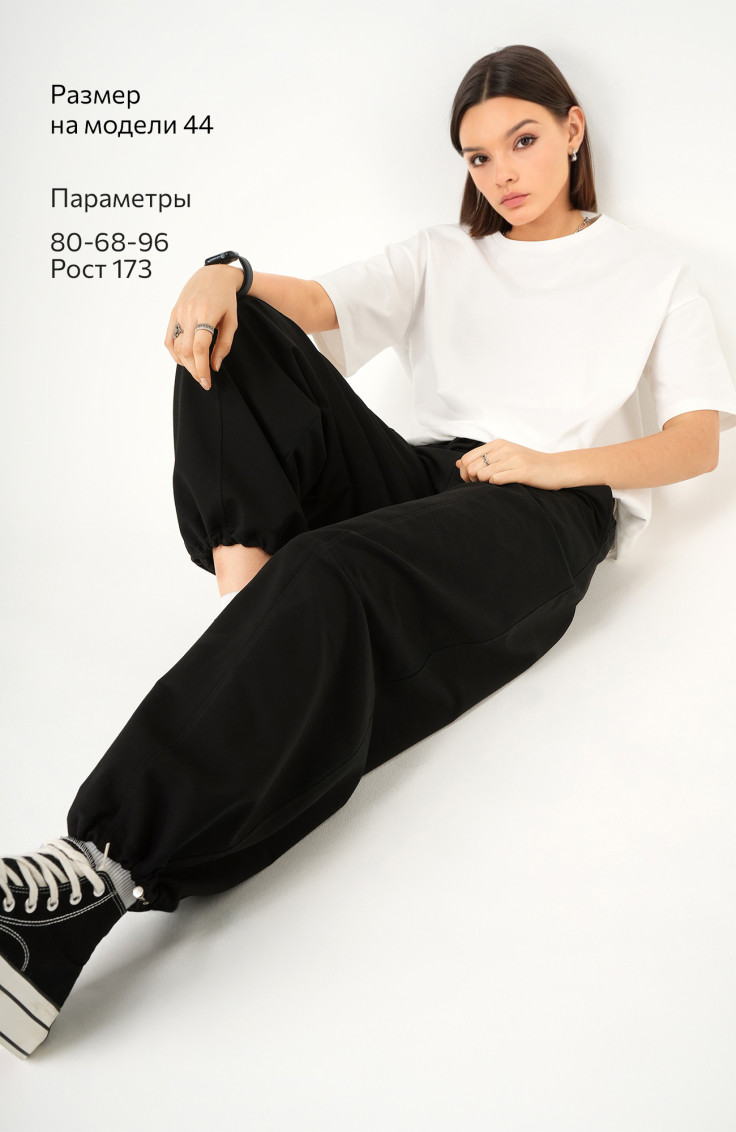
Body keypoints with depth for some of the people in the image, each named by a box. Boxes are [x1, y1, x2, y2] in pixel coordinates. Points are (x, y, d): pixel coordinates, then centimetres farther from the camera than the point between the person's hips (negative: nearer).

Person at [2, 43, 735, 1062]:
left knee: (329, 576, -36)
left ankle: (105, 863, -48)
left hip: (550, 513, -4)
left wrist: (555, 465, -9)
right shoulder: (443, 257, 28)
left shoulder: (650, 270, 20)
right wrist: (227, 276, -14)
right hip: (420, 481, 5)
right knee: (236, 332, -13)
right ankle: (249, 558, -32)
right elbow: (322, 303, 10)